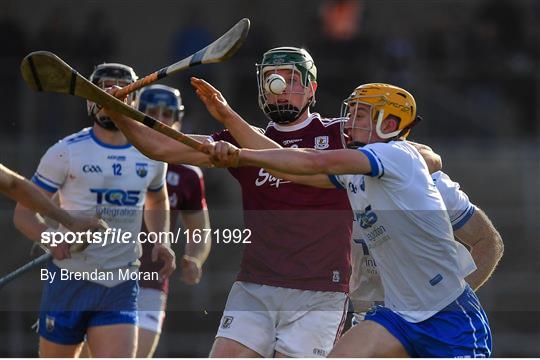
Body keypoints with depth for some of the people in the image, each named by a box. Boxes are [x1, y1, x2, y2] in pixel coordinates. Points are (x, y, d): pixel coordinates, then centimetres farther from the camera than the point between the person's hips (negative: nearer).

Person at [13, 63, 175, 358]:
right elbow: (23, 213, -3)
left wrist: (161, 241, 9)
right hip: (69, 279, -2)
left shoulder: (151, 156, 7)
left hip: (121, 289, 2)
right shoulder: (66, 152, -5)